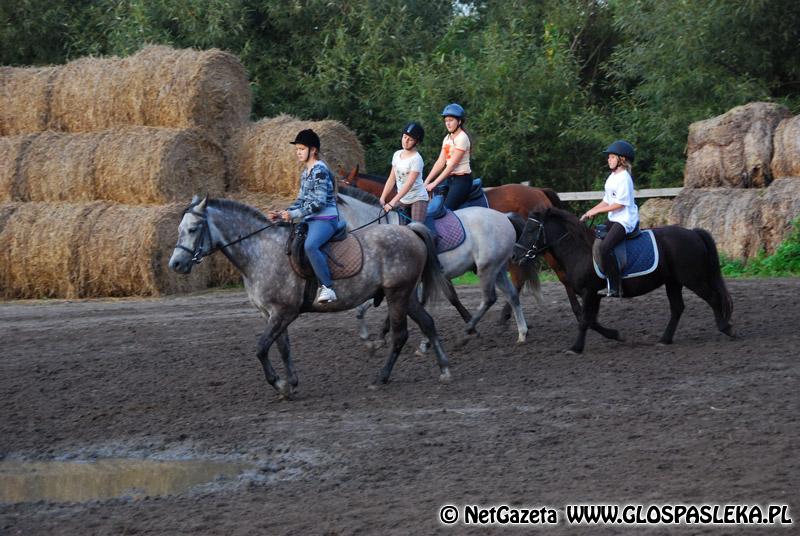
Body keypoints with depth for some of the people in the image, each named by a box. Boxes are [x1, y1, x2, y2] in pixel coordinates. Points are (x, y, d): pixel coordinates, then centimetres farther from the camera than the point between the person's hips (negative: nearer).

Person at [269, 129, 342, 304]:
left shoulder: (319, 170, -12)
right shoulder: (305, 172, 17)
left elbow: (319, 202, -19)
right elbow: (302, 200, 22)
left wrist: (293, 214, -21)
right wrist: (283, 214, 8)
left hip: (325, 218, -11)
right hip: (310, 219, 11)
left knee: (310, 245, -36)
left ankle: (327, 288, -35)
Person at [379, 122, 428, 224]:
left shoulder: (416, 159, -17)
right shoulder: (397, 155, 4)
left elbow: (409, 184, -24)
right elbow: (391, 180, 8)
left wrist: (392, 203, -30)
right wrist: (382, 199, -2)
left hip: (418, 199, -7)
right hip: (402, 200, 7)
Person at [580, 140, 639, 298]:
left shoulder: (624, 178, -13)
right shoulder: (612, 178, 16)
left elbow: (620, 203, -19)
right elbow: (606, 201, 20)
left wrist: (597, 211, -15)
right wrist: (589, 213, 9)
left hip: (625, 220, -11)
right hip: (613, 219, 11)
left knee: (604, 247, -27)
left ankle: (614, 287, -26)